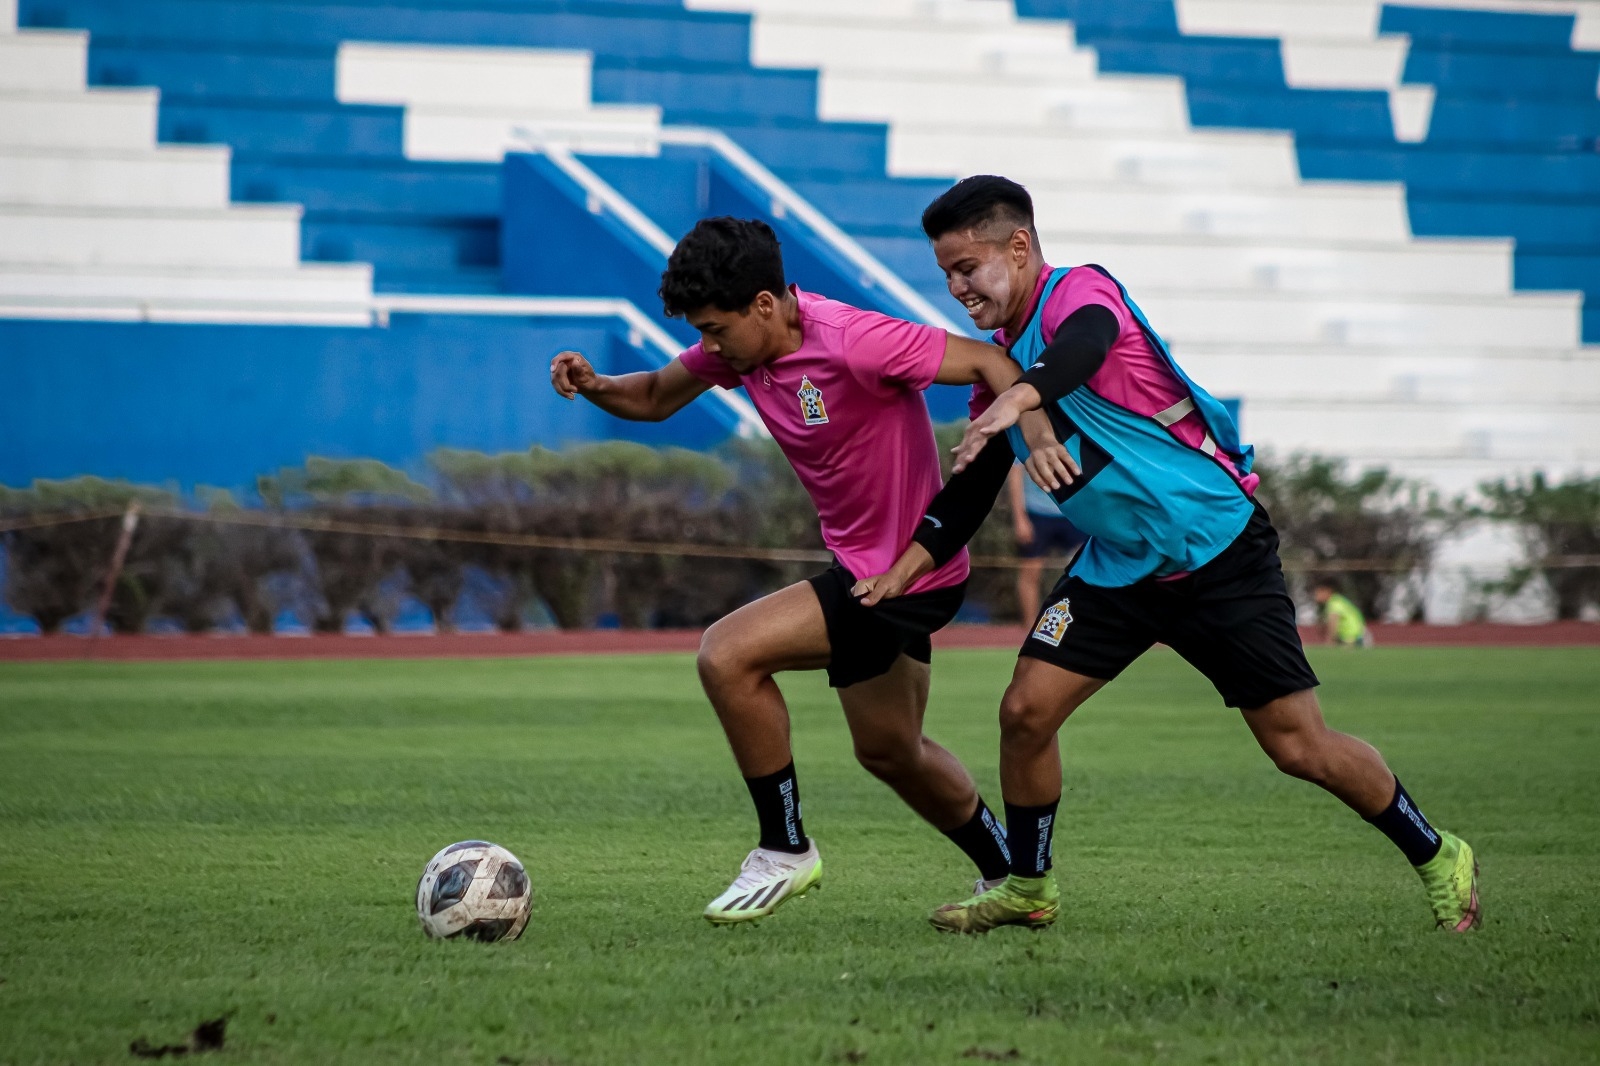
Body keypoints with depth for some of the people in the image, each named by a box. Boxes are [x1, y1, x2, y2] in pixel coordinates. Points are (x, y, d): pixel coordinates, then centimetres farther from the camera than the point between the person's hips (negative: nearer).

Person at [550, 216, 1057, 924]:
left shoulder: (853, 342, -27)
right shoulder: (739, 342, -2)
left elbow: (988, 362, -25)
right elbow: (658, 397, 11)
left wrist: (1037, 429, -43)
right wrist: (594, 387, -10)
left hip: (906, 571, -10)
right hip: (865, 566, 10)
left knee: (726, 655, -18)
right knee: (889, 750, 25)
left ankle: (784, 851, -5)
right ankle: (1007, 871, 45)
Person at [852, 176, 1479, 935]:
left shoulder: (1081, 293, -16)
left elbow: (1081, 349, -41)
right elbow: (972, 488, 17)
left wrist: (1018, 399, -60)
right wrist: (903, 569, 7)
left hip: (1220, 551, -7)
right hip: (1118, 566, 7)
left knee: (1300, 748, -6)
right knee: (1026, 709, -6)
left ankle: (1437, 857, 14)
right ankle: (1028, 888, 13)